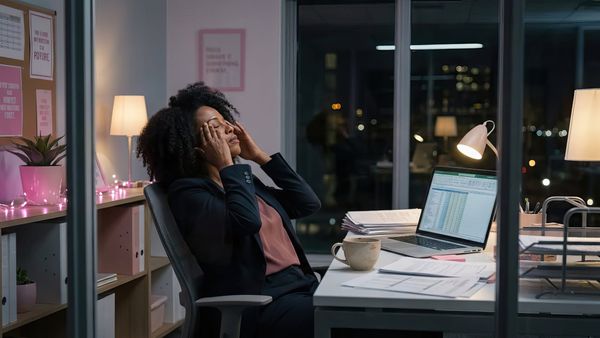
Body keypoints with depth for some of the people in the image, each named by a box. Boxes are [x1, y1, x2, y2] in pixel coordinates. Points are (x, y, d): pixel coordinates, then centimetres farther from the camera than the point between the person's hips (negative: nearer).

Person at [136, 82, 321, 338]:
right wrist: (226, 164, -10)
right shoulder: (189, 191, -6)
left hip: (300, 285, 8)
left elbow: (309, 204, 14)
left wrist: (259, 156, 13)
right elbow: (248, 221, -24)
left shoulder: (242, 180, 19)